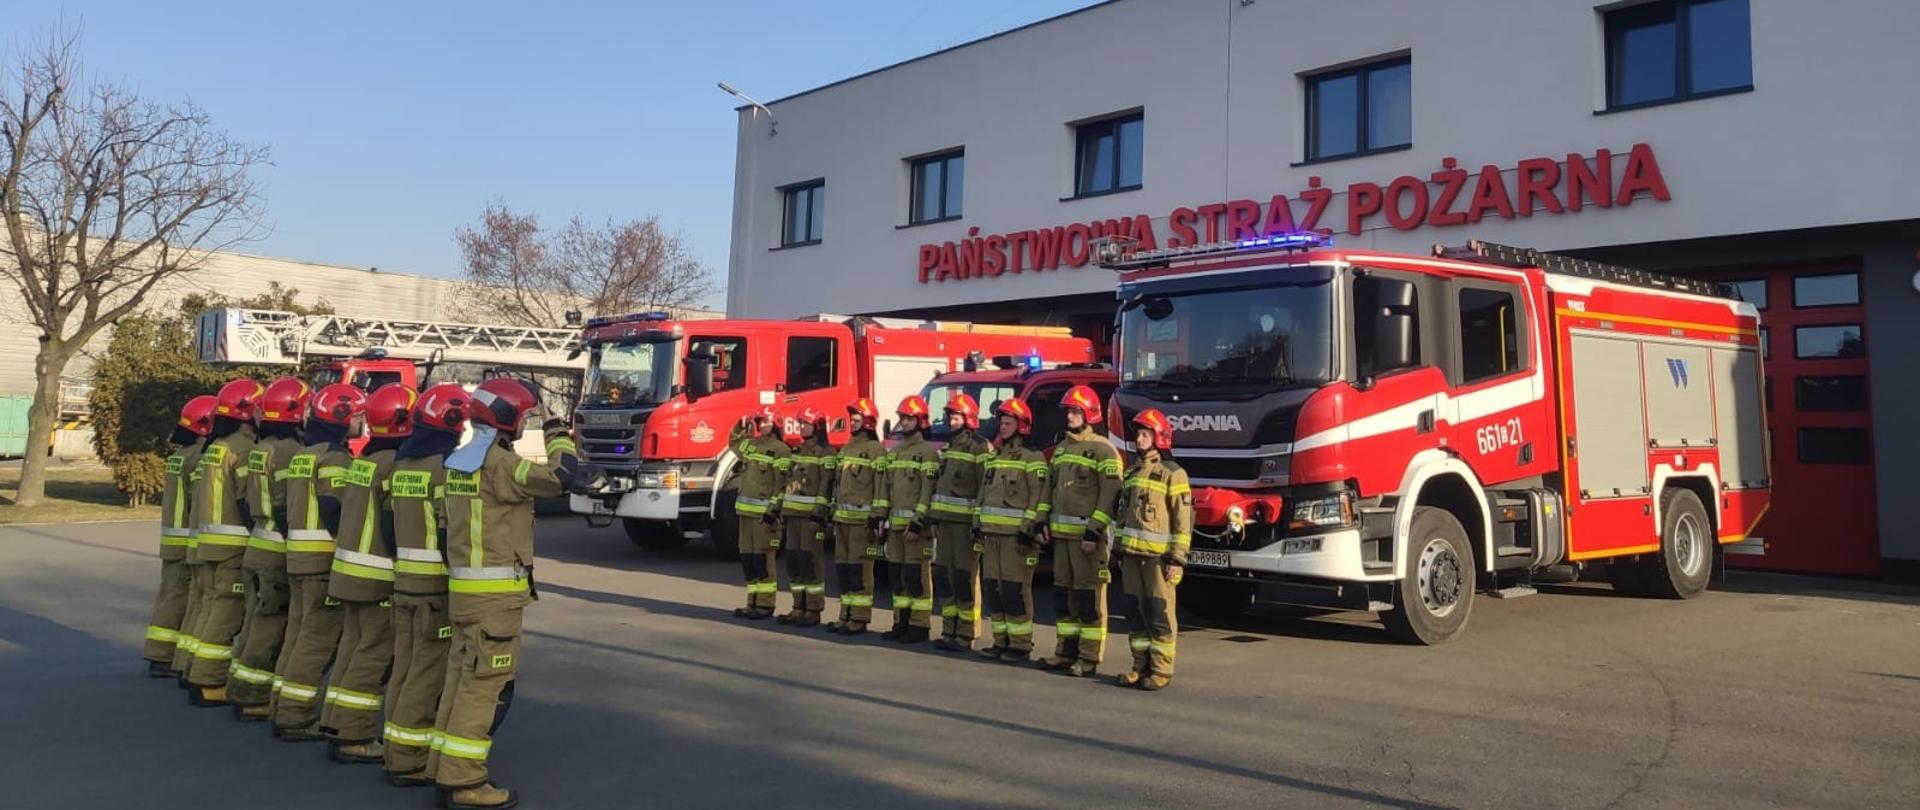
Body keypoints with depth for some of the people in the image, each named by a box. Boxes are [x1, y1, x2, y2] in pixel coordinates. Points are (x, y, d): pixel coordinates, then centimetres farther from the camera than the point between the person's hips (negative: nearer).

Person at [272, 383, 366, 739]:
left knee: (297, 631, 15)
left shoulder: (302, 453, 16)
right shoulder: (334, 456, -13)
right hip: (324, 558, -9)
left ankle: (283, 710, 22)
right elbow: (335, 511, -20)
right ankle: (296, 717, -3)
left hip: (296, 554, 10)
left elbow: (295, 506, 19)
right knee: (317, 637, -5)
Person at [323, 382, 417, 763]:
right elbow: (394, 527, -18)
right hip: (378, 576, -9)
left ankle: (337, 724, 22)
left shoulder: (363, 459, 12)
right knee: (375, 653, -4)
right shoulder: (396, 464, -16)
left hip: (348, 569, 9)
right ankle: (353, 736, -1)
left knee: (353, 645, 15)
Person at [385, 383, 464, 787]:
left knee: (405, 665, 14)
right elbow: (451, 531, -18)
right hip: (437, 583, -8)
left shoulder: (401, 463, 11)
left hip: (403, 578, 8)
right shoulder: (447, 463, -15)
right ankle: (407, 761, 1)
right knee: (428, 672, -3)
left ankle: (397, 750, 22)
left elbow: (390, 522, 15)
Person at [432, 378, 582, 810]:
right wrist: (558, 436, -6)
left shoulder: (460, 459, 12)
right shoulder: (497, 461, -17)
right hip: (494, 591, -9)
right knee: (485, 683, -4)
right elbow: (560, 478, -20)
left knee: (462, 676, 14)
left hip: (464, 586, 10)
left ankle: (446, 772, 21)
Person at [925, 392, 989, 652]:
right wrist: (934, 517, 19)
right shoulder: (948, 448, 19)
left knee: (965, 579, -5)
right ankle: (949, 631, 17)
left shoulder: (979, 449, -7)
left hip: (966, 522, -8)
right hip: (945, 521, 8)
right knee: (943, 576, 9)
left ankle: (965, 635, 0)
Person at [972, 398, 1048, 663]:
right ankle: (1001, 641, 18)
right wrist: (977, 522, 15)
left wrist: (1030, 527, -18)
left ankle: (1021, 645, -1)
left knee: (1015, 590, -7)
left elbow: (1039, 496, -11)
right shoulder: (994, 458, 19)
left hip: (1016, 534, -8)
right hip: (991, 532, 8)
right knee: (992, 588, 9)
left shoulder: (1031, 458, -5)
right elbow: (984, 493, 22)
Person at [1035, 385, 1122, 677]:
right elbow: (1052, 487, 22)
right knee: (1063, 592, 12)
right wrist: (1044, 520, 12)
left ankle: (1089, 658, 2)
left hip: (1088, 534, -8)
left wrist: (1095, 531, -19)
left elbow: (1110, 494, -14)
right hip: (1061, 532, 8)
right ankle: (1066, 650, 21)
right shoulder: (1061, 448, 16)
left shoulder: (1103, 450, -9)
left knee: (1089, 596, -3)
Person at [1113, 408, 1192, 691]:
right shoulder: (1132, 473, 16)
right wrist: (1120, 551, 17)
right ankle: (1141, 666, 18)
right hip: (1133, 554, 7)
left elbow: (1183, 519, -10)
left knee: (1160, 613, -3)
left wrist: (1177, 558, -14)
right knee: (1135, 611, 9)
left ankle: (1162, 670, 4)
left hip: (1159, 556, -7)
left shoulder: (1172, 474, -6)